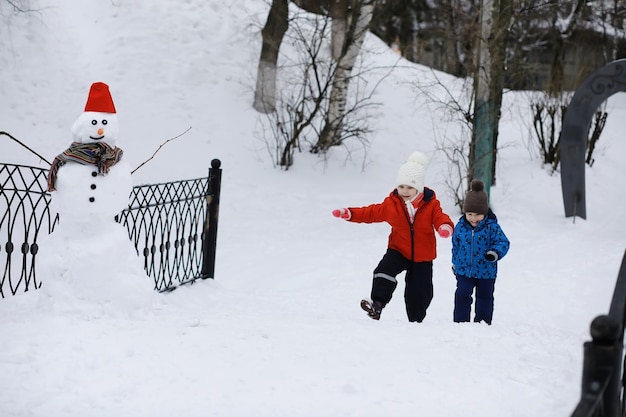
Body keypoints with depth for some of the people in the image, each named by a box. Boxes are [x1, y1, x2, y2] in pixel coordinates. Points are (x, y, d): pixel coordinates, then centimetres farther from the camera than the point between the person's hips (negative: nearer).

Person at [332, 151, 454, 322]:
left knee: (419, 292, 7)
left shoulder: (431, 204, -11)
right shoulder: (392, 203, -6)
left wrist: (446, 227, -49)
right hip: (398, 250, 1)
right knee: (385, 271, -30)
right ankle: (377, 304, -32)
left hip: (423, 256, -1)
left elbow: (440, 218, -23)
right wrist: (348, 213, -12)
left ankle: (416, 320, 29)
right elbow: (372, 212, 0)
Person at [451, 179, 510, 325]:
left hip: (486, 272, -2)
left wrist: (495, 253, -33)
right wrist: (455, 262, 18)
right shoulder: (461, 226, -3)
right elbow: (456, 244, 11)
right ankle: (460, 322, 6)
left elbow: (503, 242, -13)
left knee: (484, 297, 10)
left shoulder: (492, 227, -13)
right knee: (462, 295, -4)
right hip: (464, 270, 2)